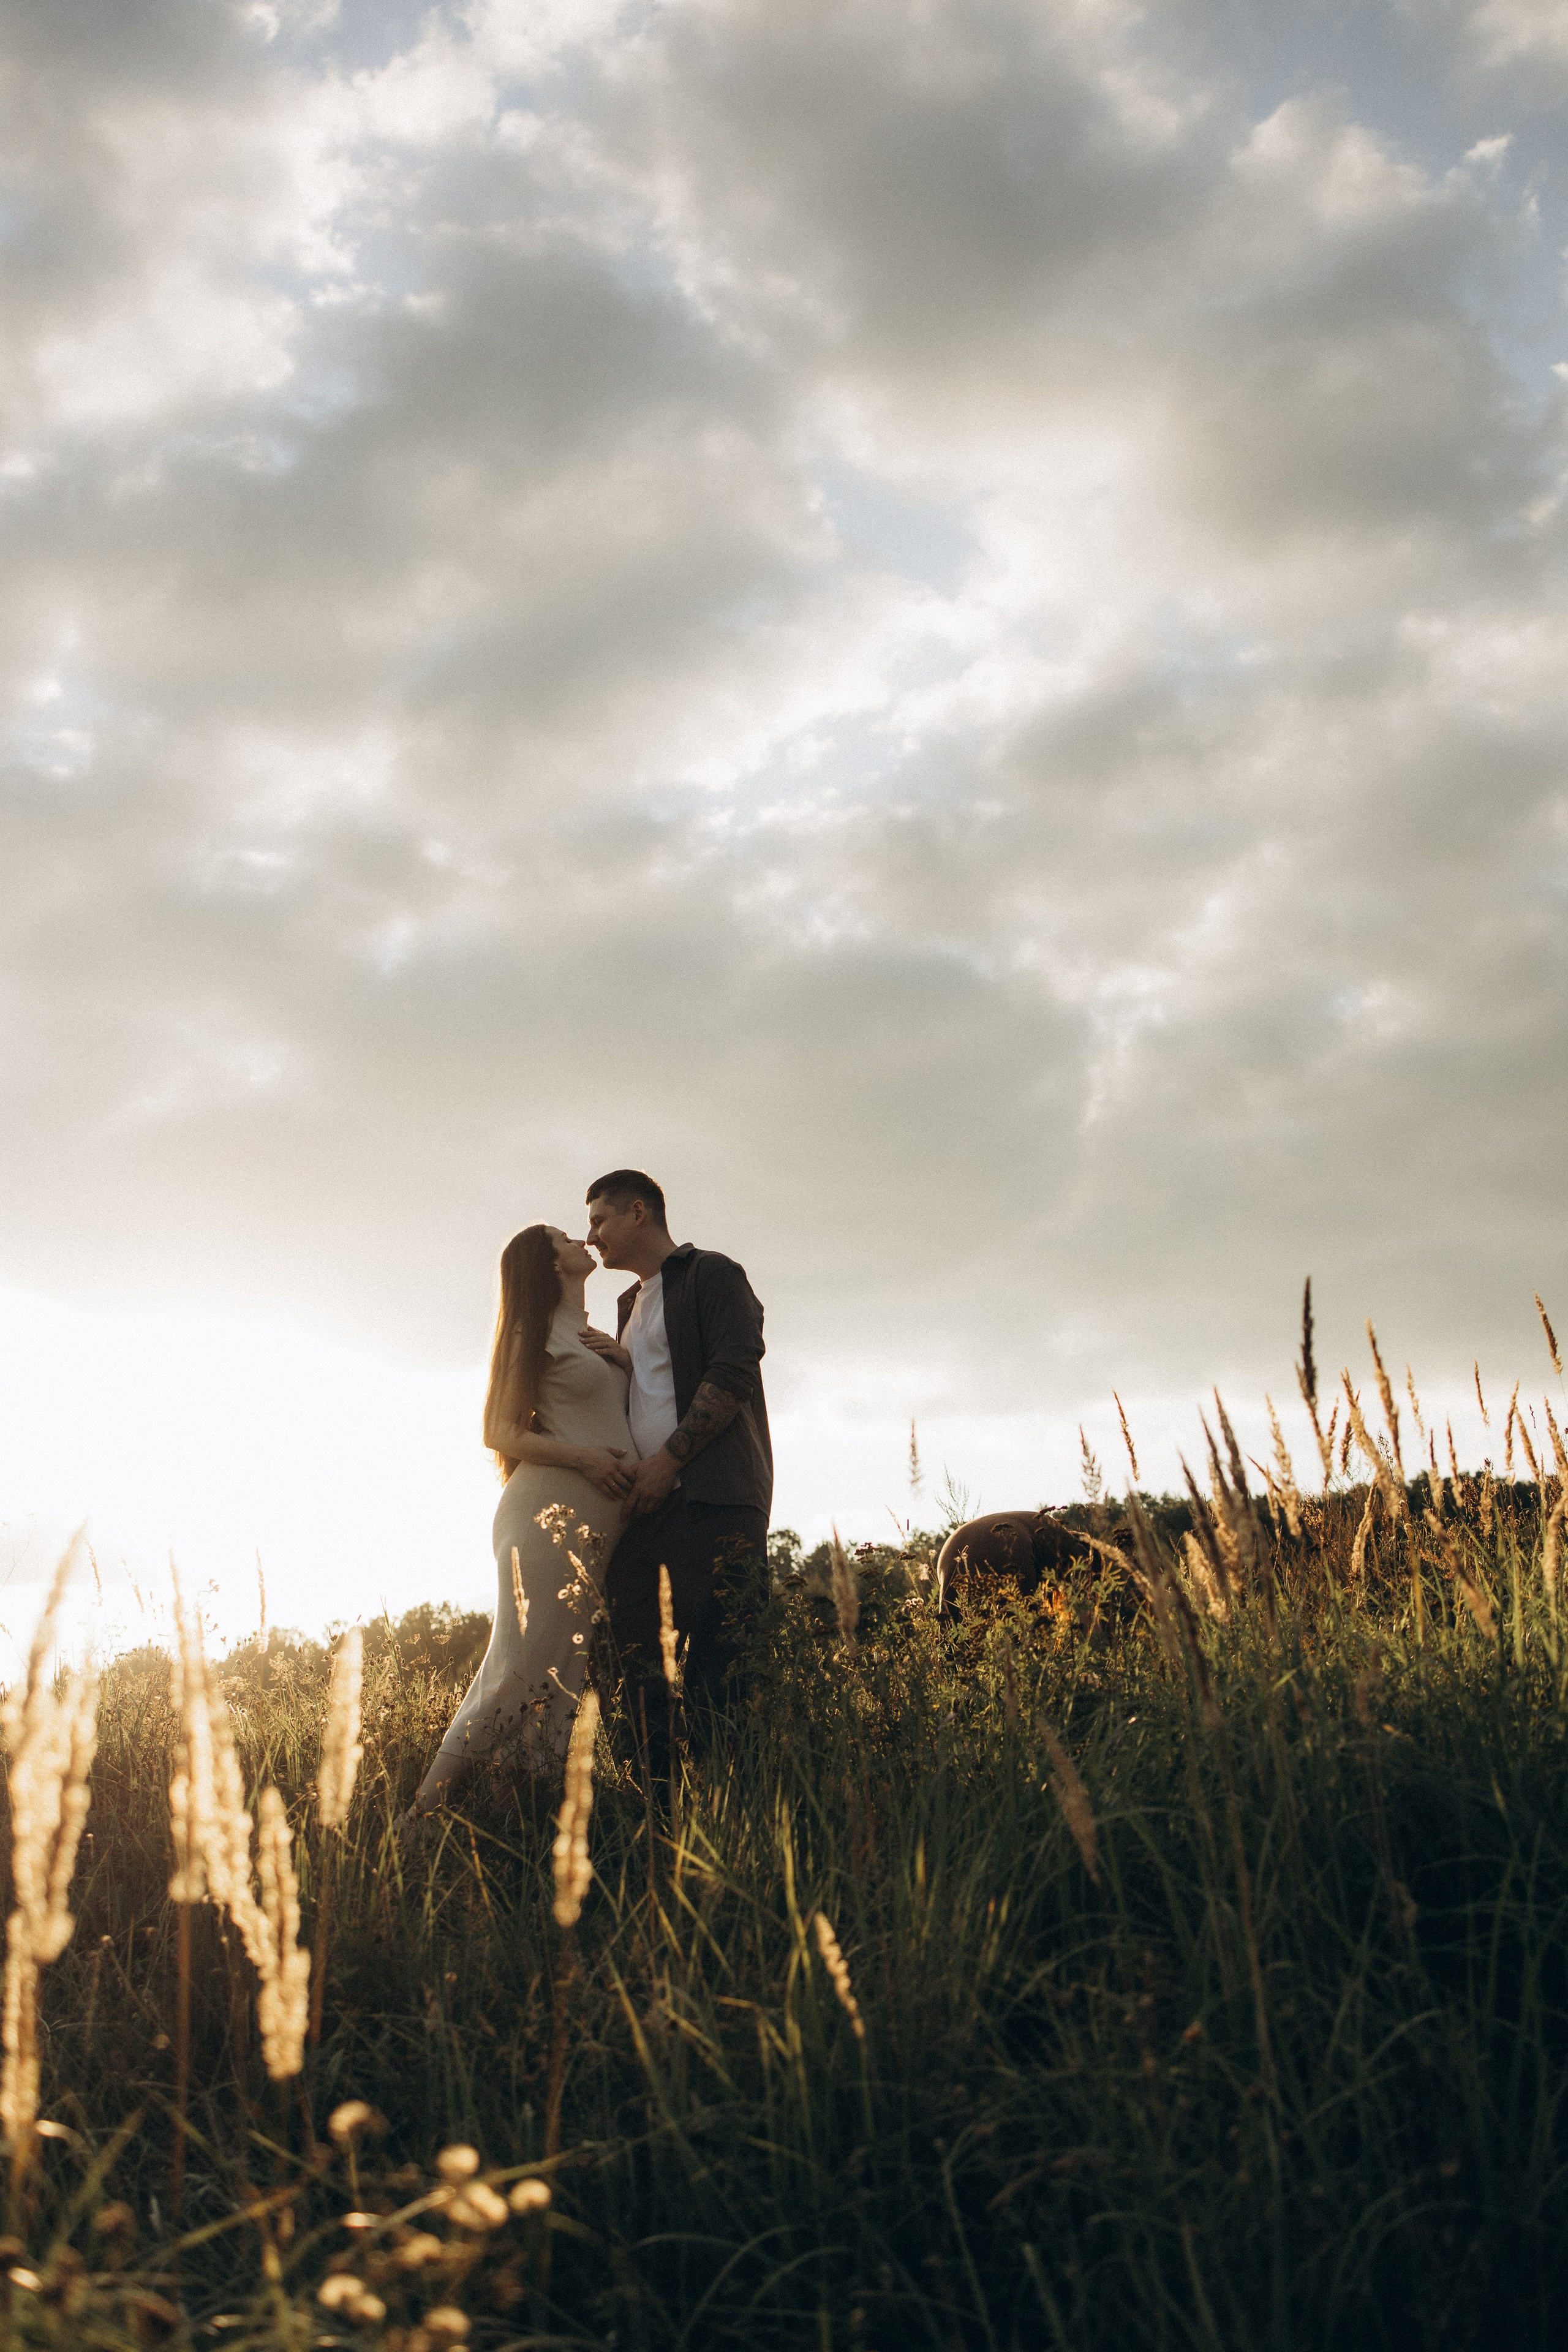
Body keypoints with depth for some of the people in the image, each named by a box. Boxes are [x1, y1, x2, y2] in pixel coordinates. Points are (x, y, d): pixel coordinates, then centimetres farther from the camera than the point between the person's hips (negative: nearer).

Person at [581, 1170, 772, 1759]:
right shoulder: (631, 1303, 27)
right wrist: (621, 1364, 7)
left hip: (711, 1498, -8)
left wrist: (667, 1461, -12)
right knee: (636, 1661, -2)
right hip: (642, 1498, 8)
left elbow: (732, 1377, -9)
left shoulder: (712, 1275, 3)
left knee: (718, 1658, -14)